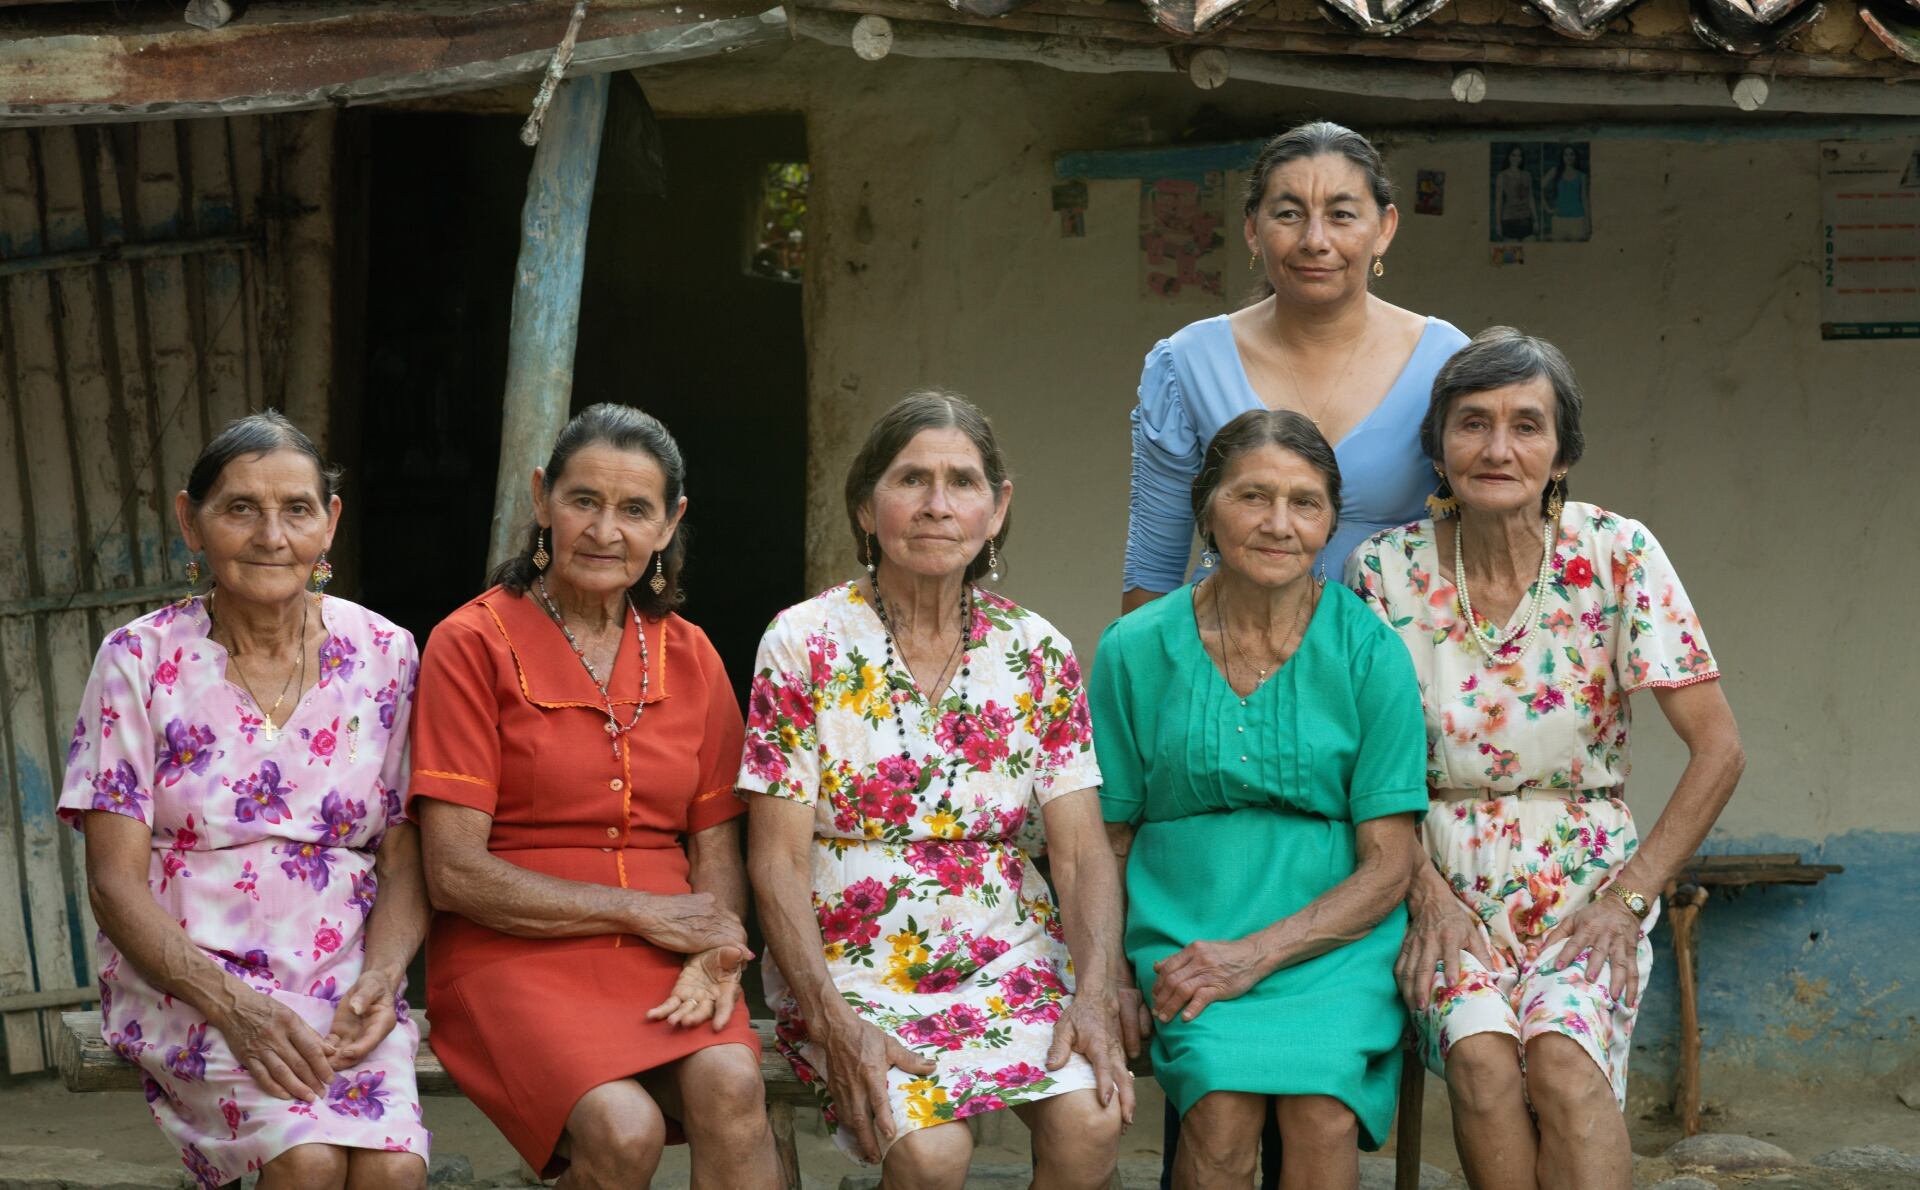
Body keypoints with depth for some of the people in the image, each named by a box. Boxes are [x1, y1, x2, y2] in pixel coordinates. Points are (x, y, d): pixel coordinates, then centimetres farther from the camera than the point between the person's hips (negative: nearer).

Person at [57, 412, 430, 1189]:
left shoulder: (385, 656, 5)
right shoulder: (141, 661, -1)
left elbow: (406, 859, 8)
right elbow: (115, 882, -5)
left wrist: (381, 977, -14)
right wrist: (233, 1006, -20)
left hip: (345, 979, 2)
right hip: (182, 974, -2)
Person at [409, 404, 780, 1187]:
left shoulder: (689, 657, 14)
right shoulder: (473, 644, -2)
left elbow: (716, 850, 13)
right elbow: (454, 874, -7)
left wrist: (714, 948, -10)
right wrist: (642, 910, -9)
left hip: (663, 957, 4)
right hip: (516, 955, -3)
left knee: (730, 1086, -30)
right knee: (624, 1126, -31)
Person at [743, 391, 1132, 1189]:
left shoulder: (1039, 655, 5)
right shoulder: (805, 644, -4)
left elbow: (1082, 852, 2)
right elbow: (779, 860, -7)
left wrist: (1093, 994, -16)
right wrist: (835, 1022, -19)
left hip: (1011, 955, 3)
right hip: (850, 965, -2)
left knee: (1090, 1123, -25)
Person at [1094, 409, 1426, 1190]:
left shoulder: (1369, 652, 1)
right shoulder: (1135, 651, 4)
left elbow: (1388, 869, 0)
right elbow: (1107, 841, 10)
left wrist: (1257, 953, -13)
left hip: (1333, 942, 0)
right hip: (1184, 939, 0)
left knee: (1323, 1117, -28)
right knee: (1221, 1111, -29)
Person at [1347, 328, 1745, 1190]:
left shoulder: (1616, 556, -6)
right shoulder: (1387, 569, -2)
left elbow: (1718, 751, -5)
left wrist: (1630, 898, -10)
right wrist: (1426, 892, -11)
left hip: (1585, 883, 0)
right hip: (1442, 883, 1)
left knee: (1562, 1054, -31)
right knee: (1480, 1053, -29)